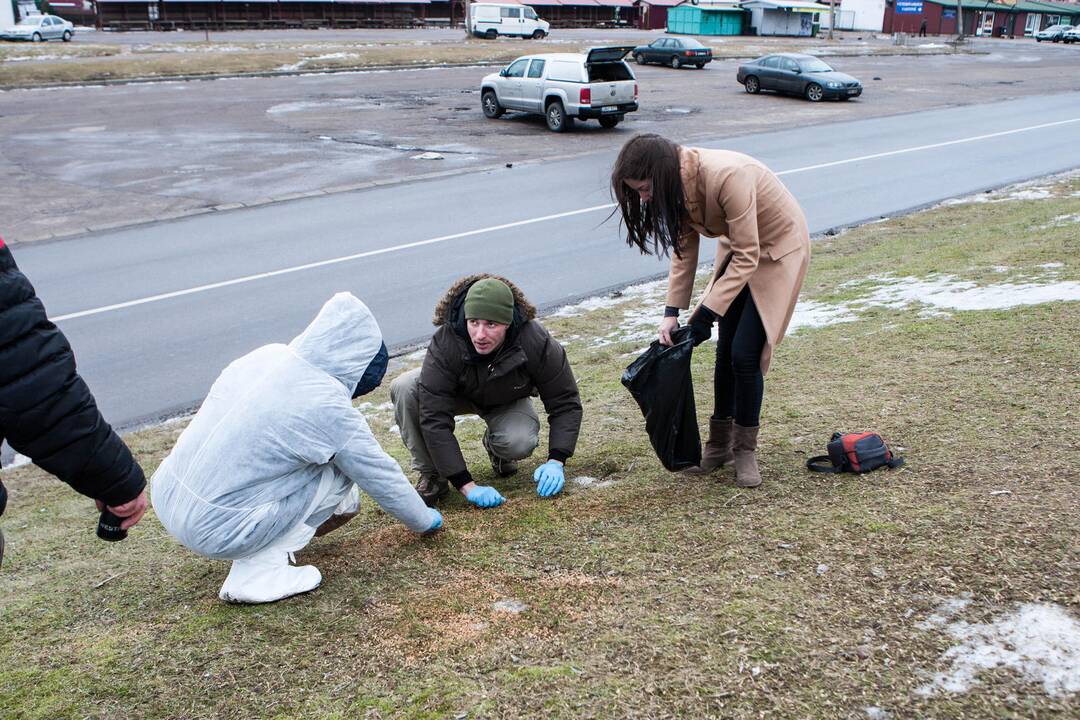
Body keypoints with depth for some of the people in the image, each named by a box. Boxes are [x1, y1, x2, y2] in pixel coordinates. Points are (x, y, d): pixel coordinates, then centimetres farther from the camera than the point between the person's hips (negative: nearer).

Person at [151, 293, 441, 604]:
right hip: (213, 530, -7)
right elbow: (382, 477, -2)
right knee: (340, 469, 2)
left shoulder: (267, 355, 2)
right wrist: (425, 521, 17)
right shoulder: (329, 407, -17)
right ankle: (257, 571, -1)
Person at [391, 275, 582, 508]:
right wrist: (466, 485, -41)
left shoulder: (536, 342, -34)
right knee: (404, 388, -30)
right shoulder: (444, 343, -37)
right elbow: (434, 419, -37)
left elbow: (566, 402, -22)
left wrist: (555, 462, -34)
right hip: (460, 393, 0)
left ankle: (496, 447, 6)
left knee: (519, 444, -33)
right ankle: (432, 476, -14)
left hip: (508, 400, 0)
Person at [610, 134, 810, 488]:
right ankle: (720, 443, 20)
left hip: (778, 248, -7)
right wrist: (672, 312, -12)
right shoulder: (679, 182, -13)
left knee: (745, 354, -10)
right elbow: (684, 247, -4)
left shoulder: (728, 177, -37)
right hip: (737, 248, 7)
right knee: (725, 351, 7)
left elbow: (747, 258, -32)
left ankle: (745, 450, 6)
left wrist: (707, 314, -31)